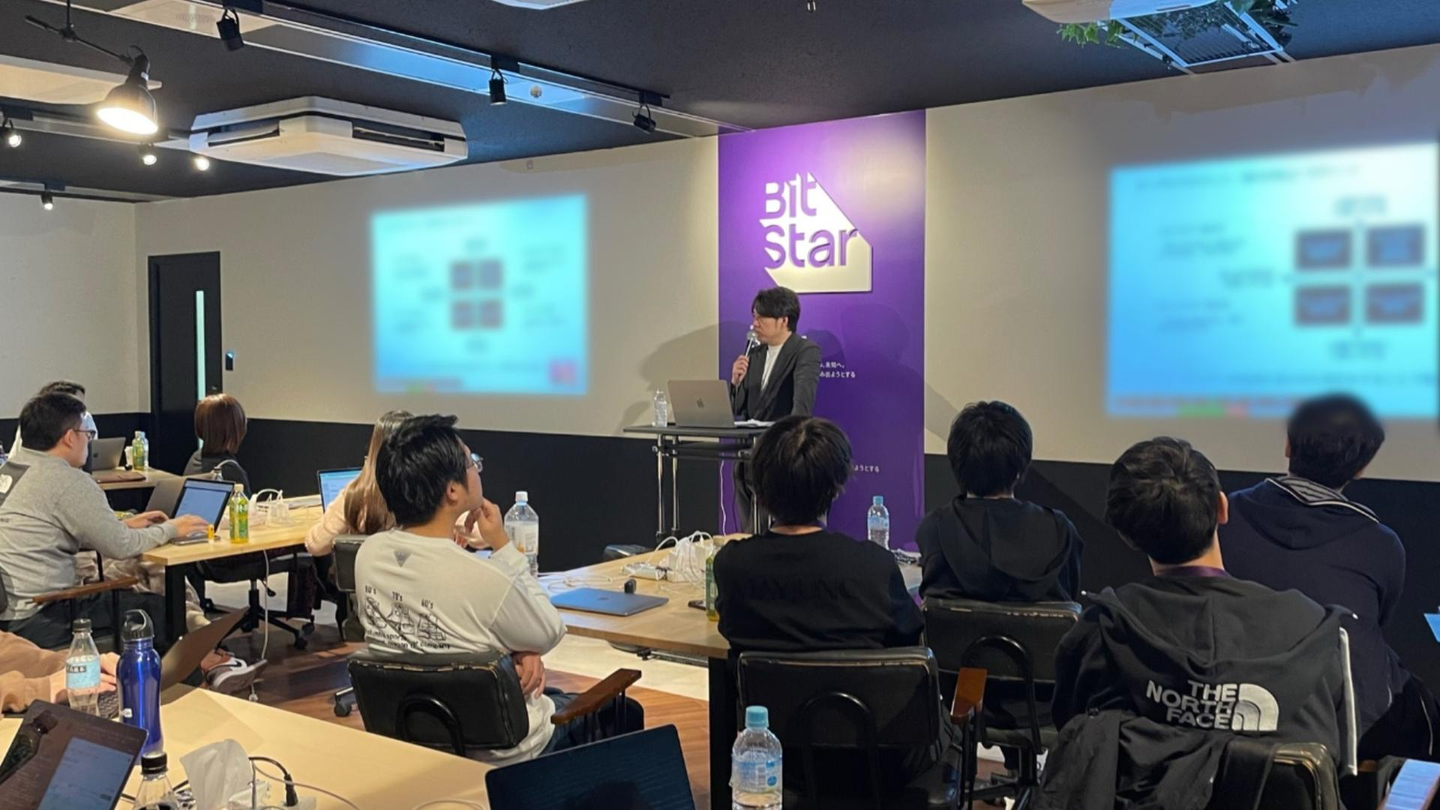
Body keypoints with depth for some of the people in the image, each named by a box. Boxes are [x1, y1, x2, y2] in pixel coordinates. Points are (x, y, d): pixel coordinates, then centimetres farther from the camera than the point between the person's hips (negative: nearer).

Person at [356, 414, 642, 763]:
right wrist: (503, 546, -11)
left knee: (555, 696, 32)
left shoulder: (368, 555, -13)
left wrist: (514, 651, -9)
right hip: (497, 750, -7)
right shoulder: (482, 578, -34)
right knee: (624, 713, 18)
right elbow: (548, 634, -13)